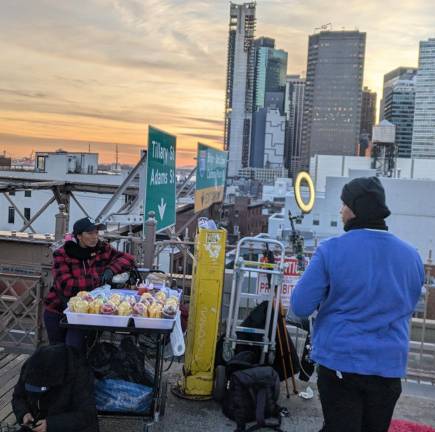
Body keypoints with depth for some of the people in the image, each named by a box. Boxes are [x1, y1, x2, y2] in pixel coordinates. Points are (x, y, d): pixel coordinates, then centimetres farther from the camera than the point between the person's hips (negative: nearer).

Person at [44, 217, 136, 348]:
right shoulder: (61, 254, -12)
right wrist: (98, 281, -25)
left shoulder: (102, 249, -2)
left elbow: (128, 258, -1)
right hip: (57, 312, -1)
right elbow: (66, 285, -23)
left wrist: (111, 269, -20)